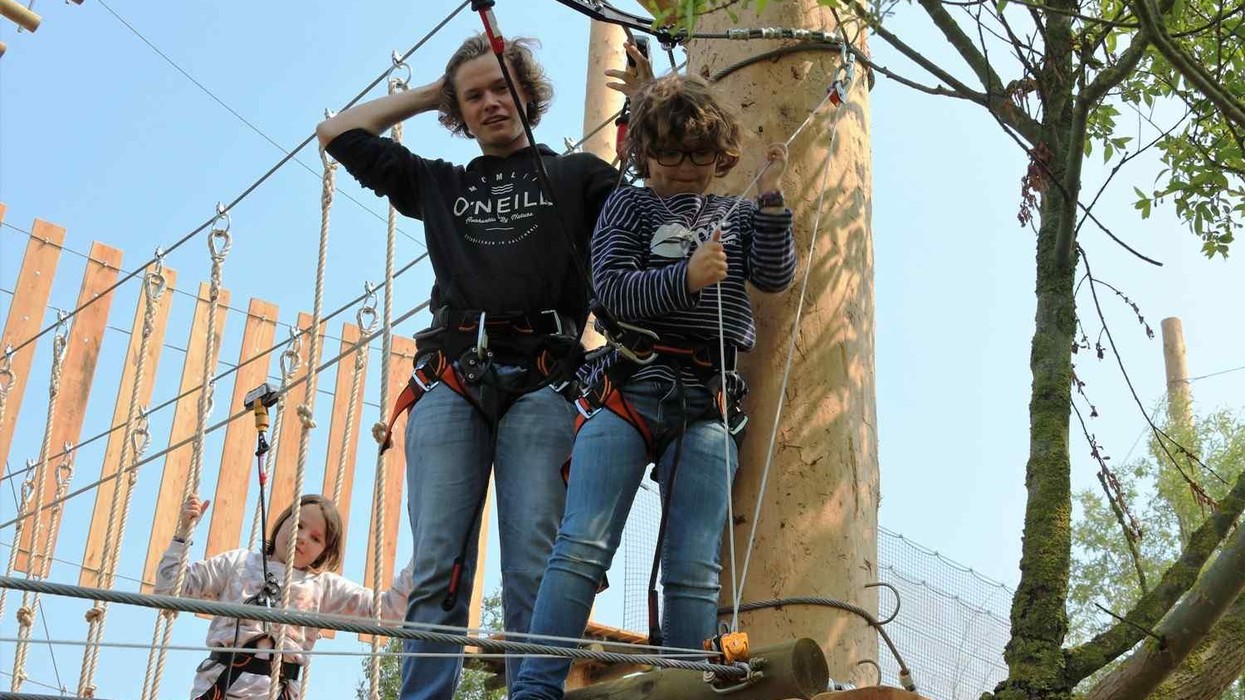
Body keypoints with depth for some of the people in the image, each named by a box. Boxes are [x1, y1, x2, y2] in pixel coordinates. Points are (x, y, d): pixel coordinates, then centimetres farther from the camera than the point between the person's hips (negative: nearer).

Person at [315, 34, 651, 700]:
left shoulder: (576, 175, 23)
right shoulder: (440, 184, 29)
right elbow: (337, 133, 33)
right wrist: (428, 93, 32)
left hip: (541, 386, -2)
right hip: (450, 381, 2)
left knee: (533, 568, -14)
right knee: (437, 565, -10)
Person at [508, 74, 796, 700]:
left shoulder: (738, 214, 23)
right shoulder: (627, 206, 15)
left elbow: (775, 276, 6)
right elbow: (613, 289, 1)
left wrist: (770, 200, -4)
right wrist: (685, 279, -13)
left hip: (708, 404, 2)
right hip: (629, 387, -2)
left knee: (695, 571, -5)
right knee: (583, 546, -14)